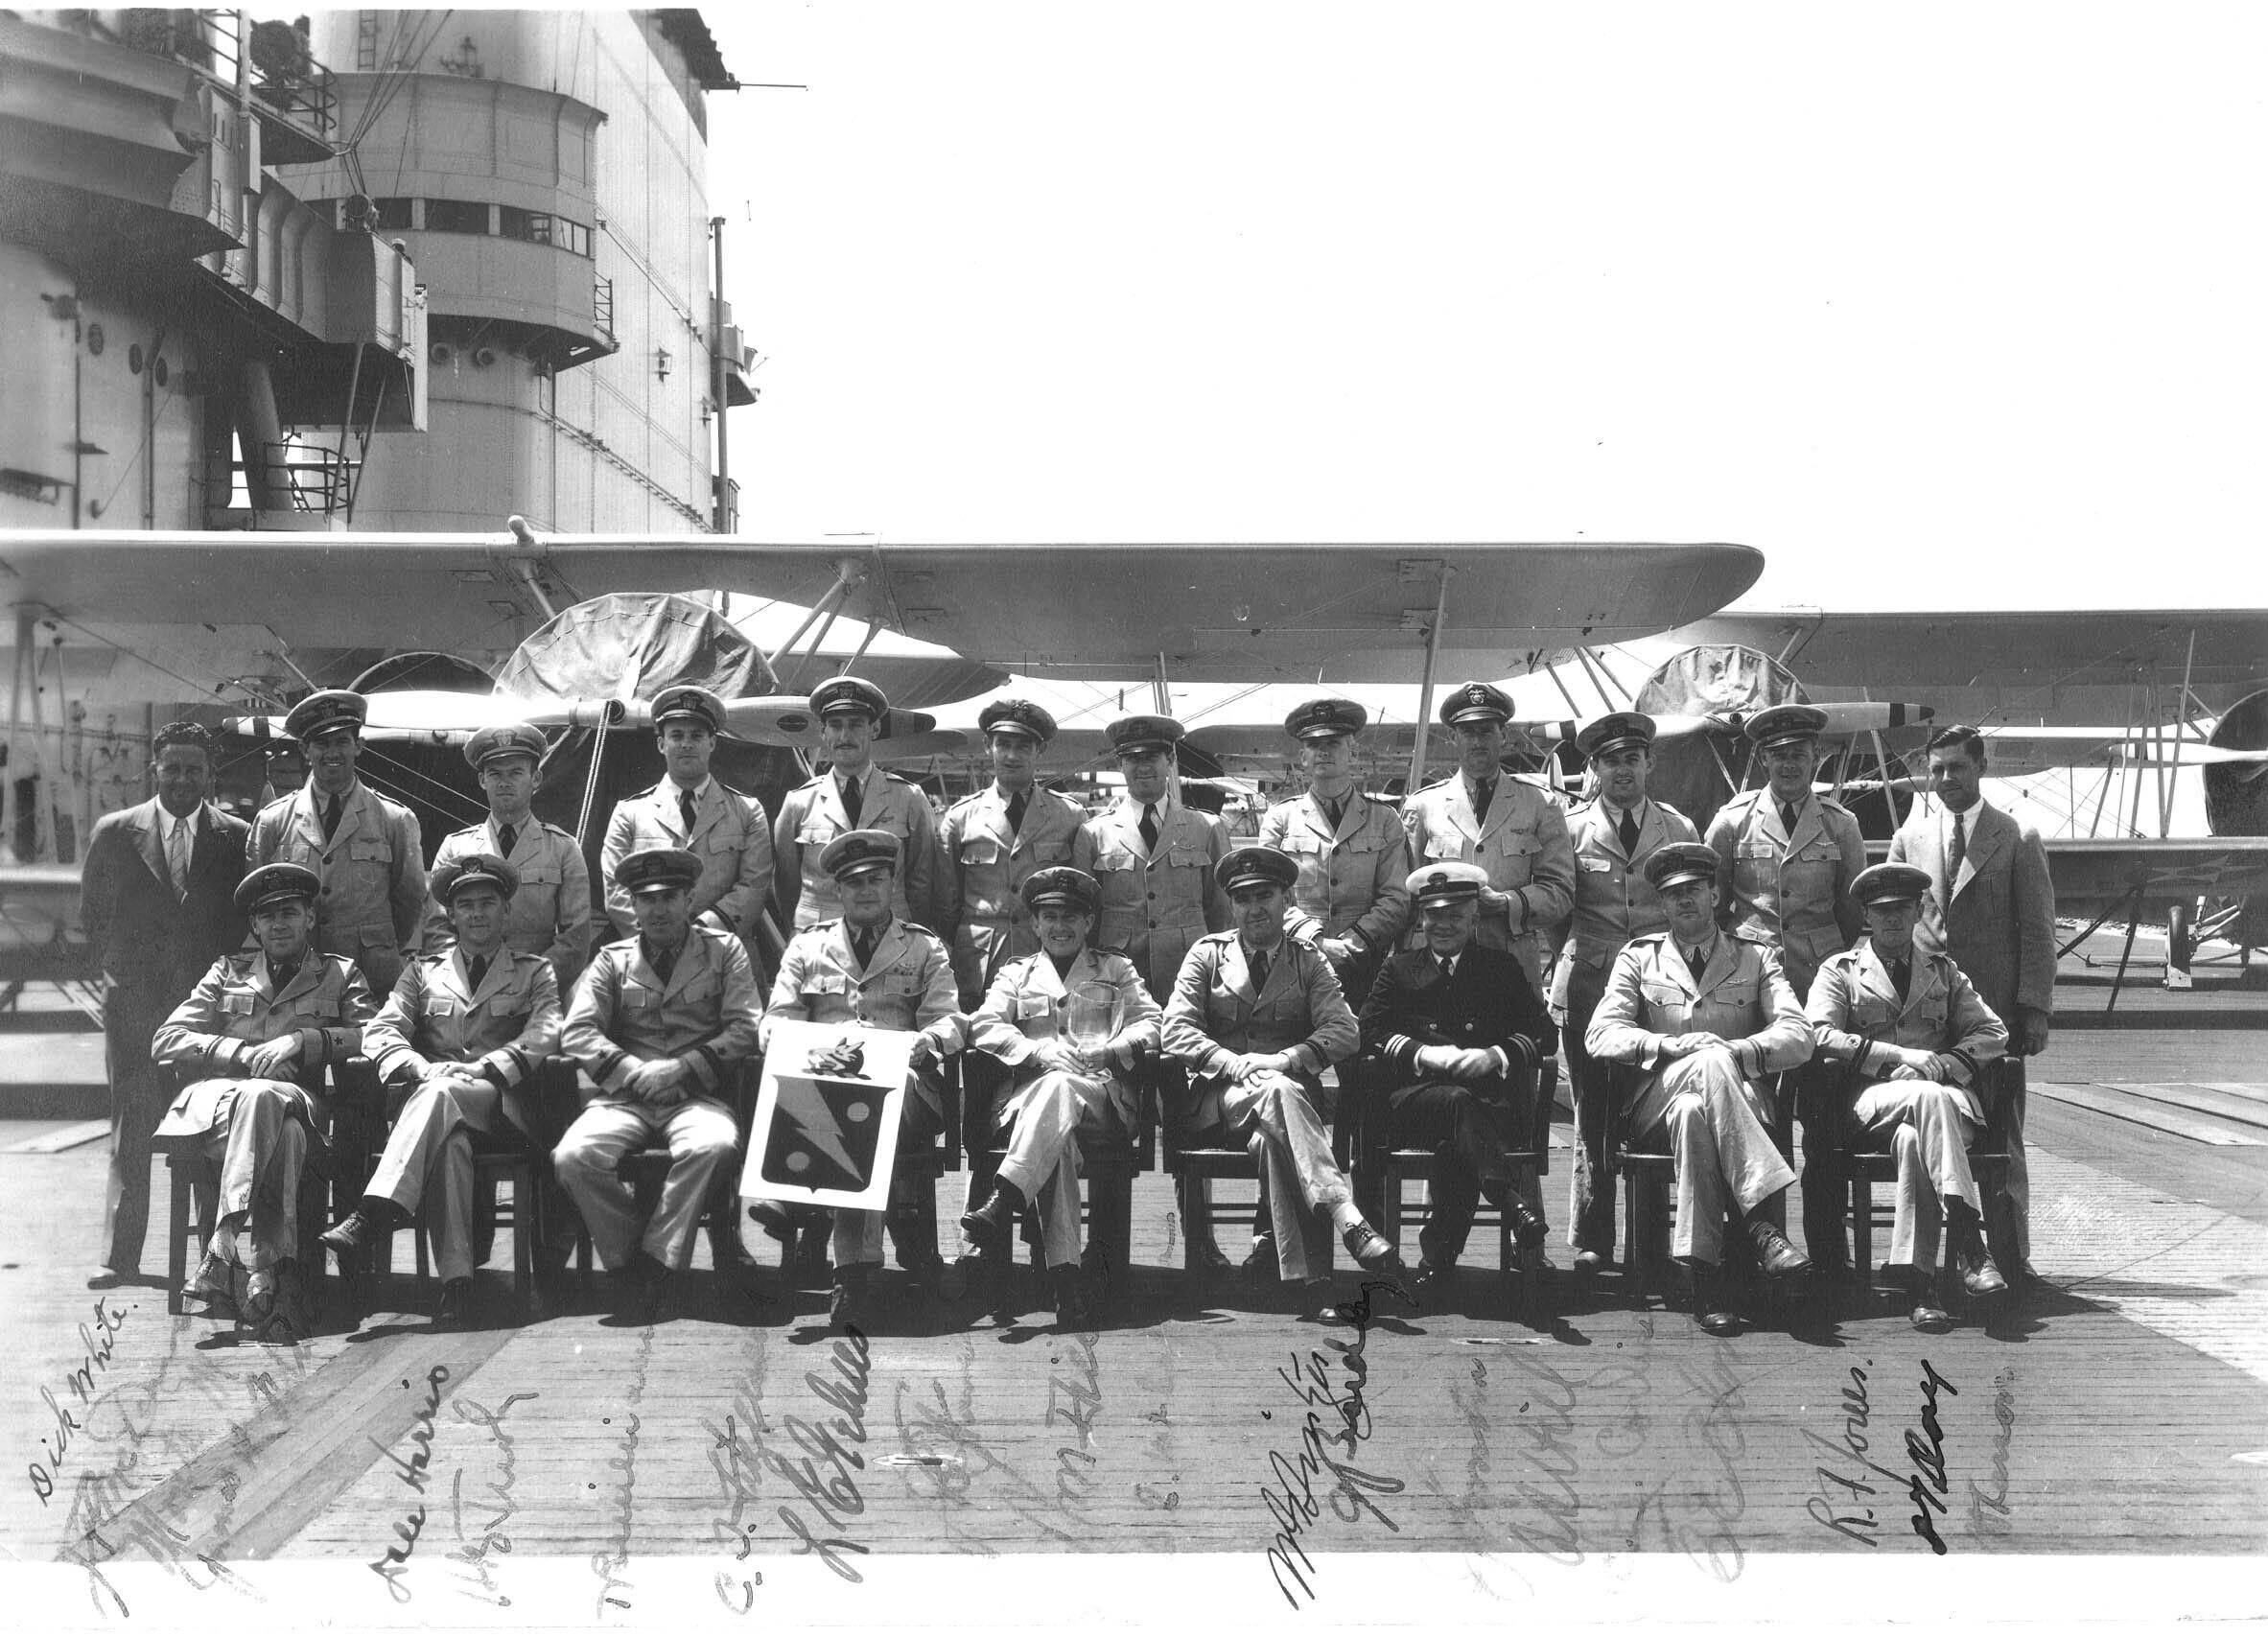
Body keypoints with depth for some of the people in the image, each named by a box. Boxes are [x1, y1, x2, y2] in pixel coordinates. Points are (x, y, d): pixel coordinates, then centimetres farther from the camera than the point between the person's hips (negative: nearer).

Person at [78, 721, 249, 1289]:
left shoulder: (237, 838, 4)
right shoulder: (114, 833, 7)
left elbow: (247, 921, 8)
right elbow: (92, 913, 13)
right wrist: (120, 970, 6)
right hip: (133, 1001, 1)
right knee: (130, 1126, 2)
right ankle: (121, 1254, 6)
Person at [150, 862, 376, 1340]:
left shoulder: (341, 974, 23)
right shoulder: (228, 972, 26)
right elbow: (166, 1041, 14)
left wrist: (303, 1041, -8)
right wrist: (247, 1055, -2)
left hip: (298, 1099, 0)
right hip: (217, 1098, 0)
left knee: (265, 1101, -41)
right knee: (281, 1130, -39)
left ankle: (225, 1258, -48)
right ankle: (266, 1274, -52)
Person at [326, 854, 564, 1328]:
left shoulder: (535, 972, 20)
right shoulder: (423, 970, 27)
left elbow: (544, 1035, 1)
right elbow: (381, 1030, 11)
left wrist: (482, 1070, -16)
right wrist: (421, 1068, -12)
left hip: (503, 1103, -1)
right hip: (432, 1091, 2)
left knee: (440, 1094, -37)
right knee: (449, 1139, -37)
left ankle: (371, 1218, -52)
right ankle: (456, 1280, -49)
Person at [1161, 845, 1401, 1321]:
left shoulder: (1309, 960, 14)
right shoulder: (1207, 954, 12)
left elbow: (1345, 1031, 0)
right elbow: (1176, 1030, 0)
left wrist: (1284, 1060, -18)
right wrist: (1238, 1064, -16)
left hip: (1290, 1084, 1)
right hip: (1220, 1093, -1)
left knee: (1271, 1137, -37)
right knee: (1277, 1094, -37)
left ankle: (1307, 1278, -43)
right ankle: (1348, 1219, -51)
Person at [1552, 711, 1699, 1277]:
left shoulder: (1680, 830, 12)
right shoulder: (1571, 830, 8)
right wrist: (1554, 984, 3)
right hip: (1588, 991, -1)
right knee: (1592, 1121, 1)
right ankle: (1591, 1242, 8)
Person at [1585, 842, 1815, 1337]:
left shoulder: (1756, 959, 18)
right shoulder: (1637, 957, 17)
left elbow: (1798, 1036, 3)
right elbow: (1600, 1036, 2)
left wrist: (1736, 1050, -16)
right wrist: (1668, 1045, -15)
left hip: (1740, 1098, 1)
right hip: (1654, 1103, 0)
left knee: (1693, 1113, -39)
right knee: (1709, 1063, -37)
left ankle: (1704, 1273, -44)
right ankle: (1760, 1223, -45)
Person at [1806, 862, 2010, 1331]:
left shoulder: (1944, 971, 25)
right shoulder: (1840, 970, 15)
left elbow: (1993, 1032, 14)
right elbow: (1821, 1035, -2)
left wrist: (1943, 1064, -6)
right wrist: (1898, 1057, -12)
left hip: (1946, 1091, 2)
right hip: (1873, 1096, -2)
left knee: (1913, 1140, -37)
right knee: (1928, 1098, -39)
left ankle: (1918, 1285, -44)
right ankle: (1969, 1247, -49)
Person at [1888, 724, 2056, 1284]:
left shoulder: (2018, 840, 3)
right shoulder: (1909, 836, 11)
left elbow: (2037, 933, 0)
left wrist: (2035, 1009, -7)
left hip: (1995, 1010, -2)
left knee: (2002, 1142, 3)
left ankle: (2010, 1258, 8)